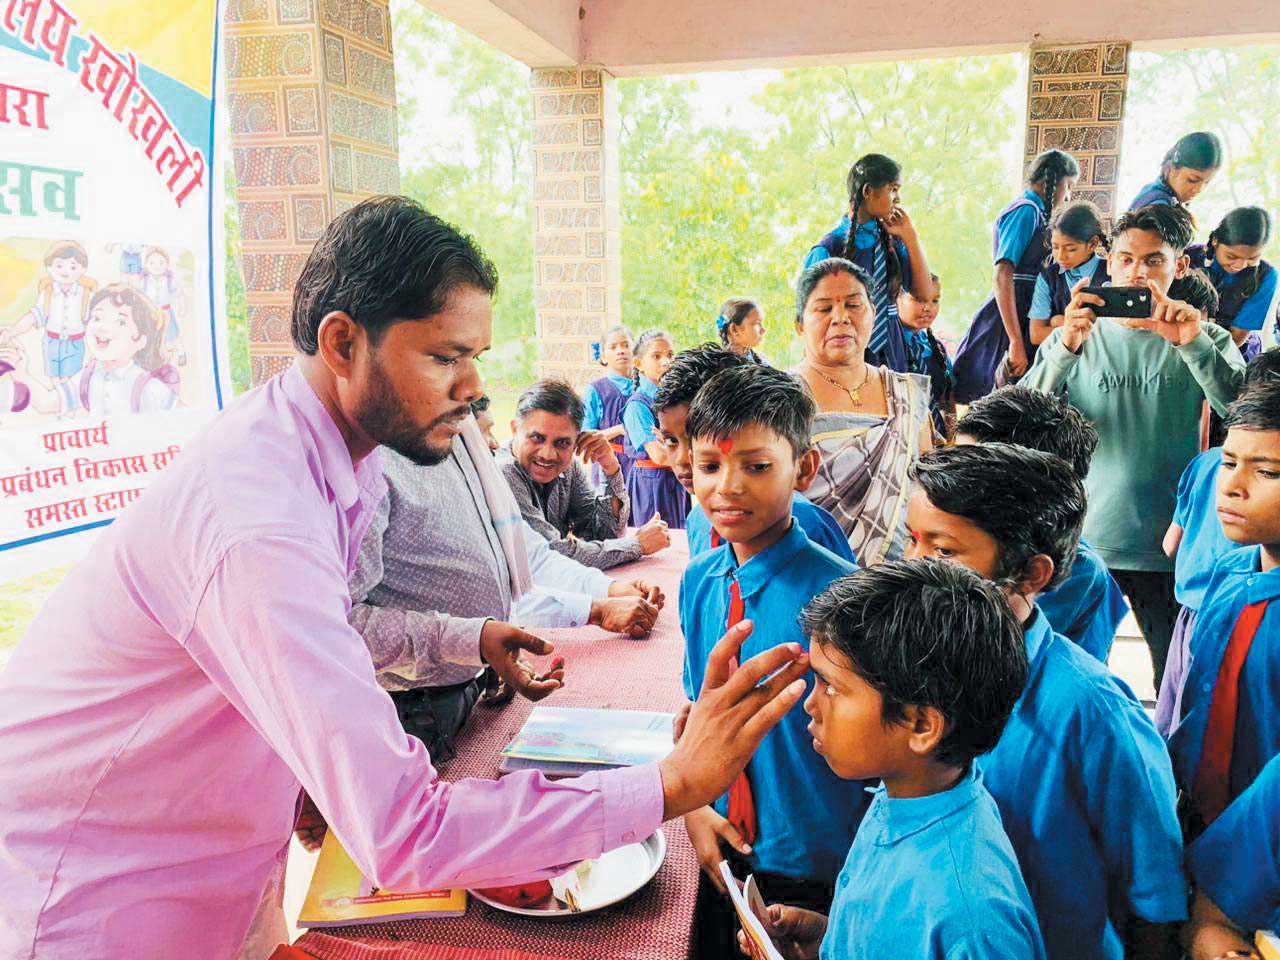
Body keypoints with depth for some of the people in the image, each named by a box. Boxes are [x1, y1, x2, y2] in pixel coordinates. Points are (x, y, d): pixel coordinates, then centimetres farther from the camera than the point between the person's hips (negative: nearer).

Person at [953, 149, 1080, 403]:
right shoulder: (1027, 210, -10)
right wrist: (1016, 342, -25)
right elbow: (1003, 276, -21)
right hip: (1011, 318, -10)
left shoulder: (1034, 212, 19)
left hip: (1026, 317, 10)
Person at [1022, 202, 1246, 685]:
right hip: (1081, 541, 0)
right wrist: (1065, 349, -23)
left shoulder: (1206, 341, 4)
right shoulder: (1074, 338, 4)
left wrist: (1194, 345, -23)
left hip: (1170, 548, 0)